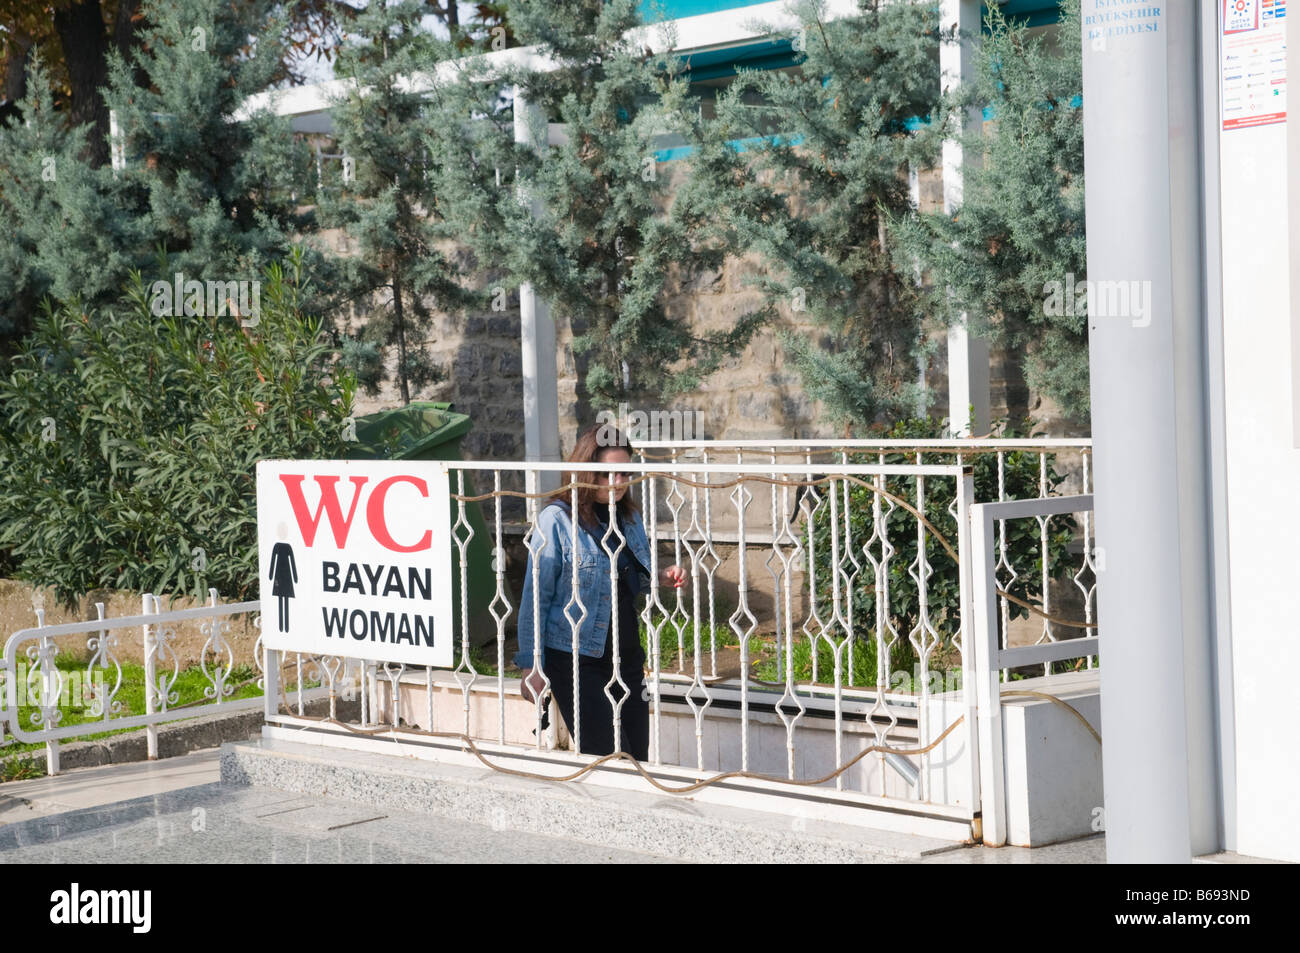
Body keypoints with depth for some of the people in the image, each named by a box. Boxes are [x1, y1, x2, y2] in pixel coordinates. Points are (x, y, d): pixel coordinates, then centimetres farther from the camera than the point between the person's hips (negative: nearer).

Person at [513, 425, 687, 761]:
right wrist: (532, 667, -12)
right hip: (576, 661, -6)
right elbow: (536, 598, -10)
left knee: (638, 760, 6)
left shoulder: (629, 518, 8)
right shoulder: (556, 520, -12)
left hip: (626, 657, 7)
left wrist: (661, 579, 1)